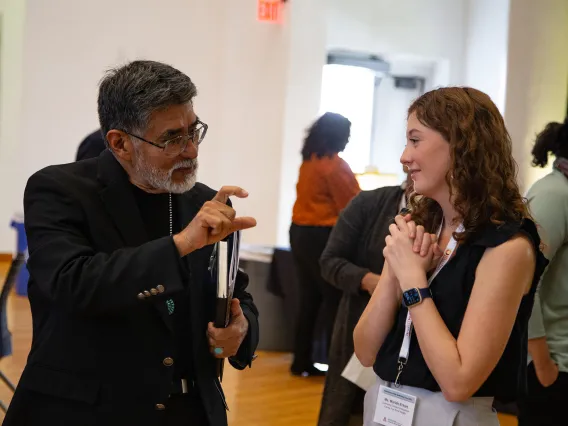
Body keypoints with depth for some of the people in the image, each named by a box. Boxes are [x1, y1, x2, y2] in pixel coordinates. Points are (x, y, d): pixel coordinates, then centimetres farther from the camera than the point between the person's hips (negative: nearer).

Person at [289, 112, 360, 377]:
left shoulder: (308, 161, 12)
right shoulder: (335, 164, -12)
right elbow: (353, 206, -10)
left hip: (300, 232, 8)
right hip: (323, 236, -8)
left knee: (309, 299, 11)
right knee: (334, 301, -2)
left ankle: (302, 362, 13)